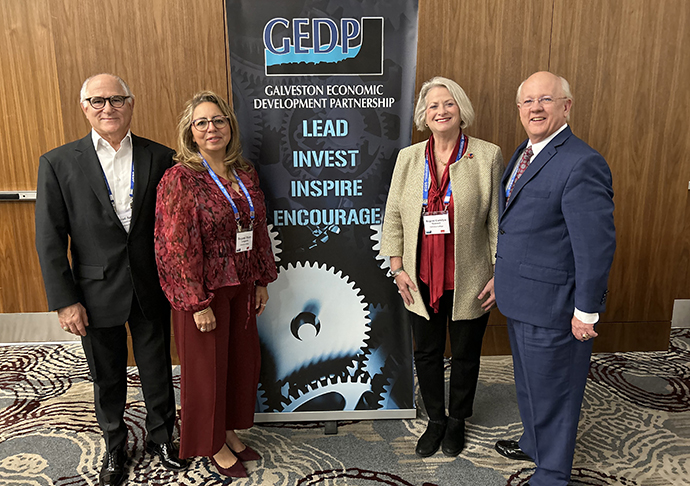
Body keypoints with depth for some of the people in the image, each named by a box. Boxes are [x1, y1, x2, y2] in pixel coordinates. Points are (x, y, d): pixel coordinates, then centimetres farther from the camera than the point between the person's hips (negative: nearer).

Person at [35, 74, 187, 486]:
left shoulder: (161, 158, -3)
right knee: (107, 379, 17)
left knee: (158, 371, 16)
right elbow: (50, 239, -4)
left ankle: (162, 438, 41)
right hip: (97, 295, 0)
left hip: (151, 292, 1)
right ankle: (115, 447, 42)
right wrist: (65, 300, -7)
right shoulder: (59, 163, -4)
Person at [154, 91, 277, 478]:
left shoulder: (245, 173, 5)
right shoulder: (180, 178, -14)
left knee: (242, 359, 17)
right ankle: (213, 445, 32)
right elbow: (178, 246, -17)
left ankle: (230, 431, 40)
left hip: (241, 286, 6)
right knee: (208, 366, 10)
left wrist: (261, 281, 10)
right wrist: (198, 303, -17)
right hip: (203, 289, -6)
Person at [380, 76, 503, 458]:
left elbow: (498, 219, -4)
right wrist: (397, 268, 0)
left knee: (465, 354, 16)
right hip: (421, 280, 2)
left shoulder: (488, 156, -5)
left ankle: (457, 420, 40)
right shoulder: (408, 158, 2)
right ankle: (435, 420, 39)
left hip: (469, 282, -2)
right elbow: (393, 216, 4)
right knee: (426, 353, 15)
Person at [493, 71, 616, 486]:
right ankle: (534, 443, 50)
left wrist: (587, 311, -18)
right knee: (529, 383, 26)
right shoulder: (525, 153, 9)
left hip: (553, 305, -9)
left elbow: (596, 245, -22)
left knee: (552, 391, 10)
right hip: (521, 300, 9)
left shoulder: (582, 164, -22)